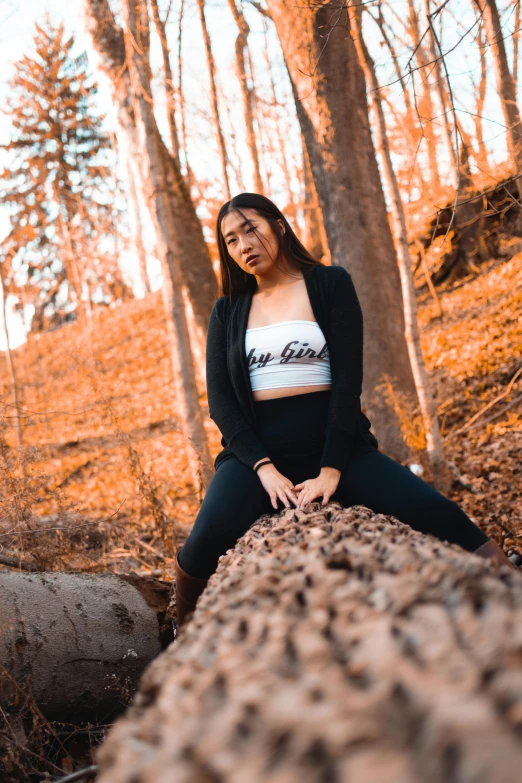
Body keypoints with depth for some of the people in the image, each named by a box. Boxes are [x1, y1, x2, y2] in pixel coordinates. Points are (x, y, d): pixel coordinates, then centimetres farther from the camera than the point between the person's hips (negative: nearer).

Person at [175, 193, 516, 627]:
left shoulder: (330, 284, 5)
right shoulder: (227, 311, 11)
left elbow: (347, 377, -4)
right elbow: (220, 397, 3)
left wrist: (331, 468, -14)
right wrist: (263, 466, -13)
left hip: (335, 446, -1)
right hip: (257, 452, 1)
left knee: (443, 518, -22)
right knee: (206, 541, -28)